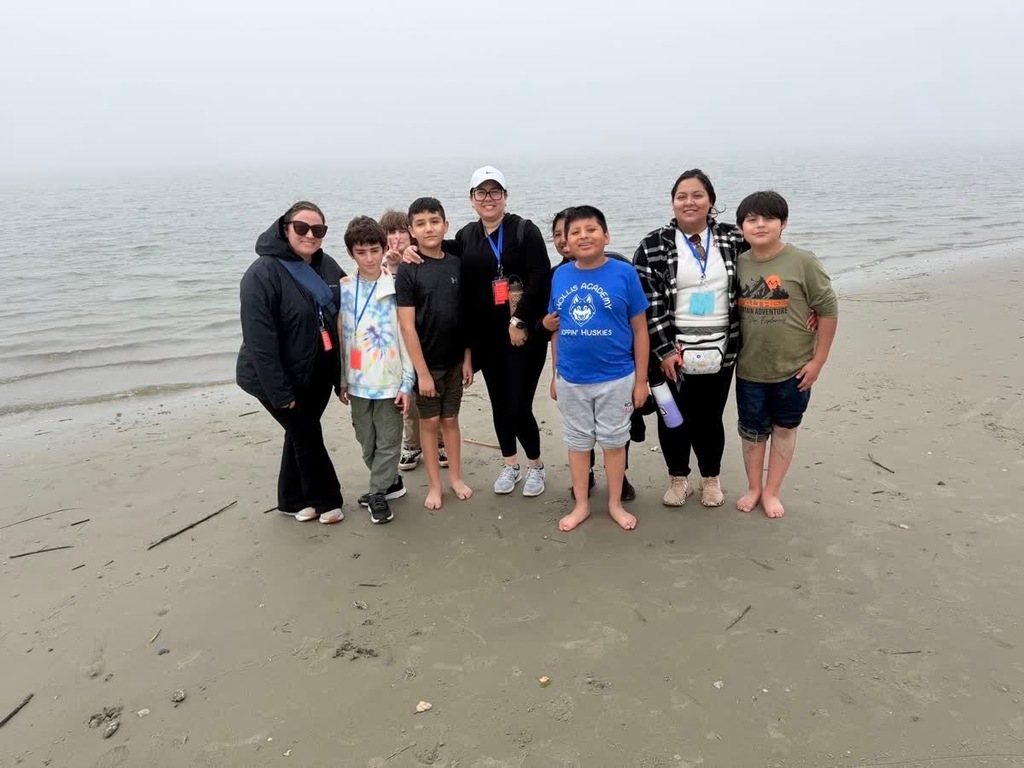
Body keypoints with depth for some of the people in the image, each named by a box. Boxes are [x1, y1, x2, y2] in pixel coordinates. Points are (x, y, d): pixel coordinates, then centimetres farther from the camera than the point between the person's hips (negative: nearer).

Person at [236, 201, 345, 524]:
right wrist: (280, 393, -22)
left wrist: (341, 375, 3)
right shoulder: (263, 273, -20)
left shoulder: (328, 267, 0)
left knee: (301, 434, 17)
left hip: (318, 374, 6)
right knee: (308, 436, 5)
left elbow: (341, 323, 5)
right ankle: (326, 500, 25)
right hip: (278, 380, -6)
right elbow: (260, 340, -23)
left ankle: (294, 500, 35)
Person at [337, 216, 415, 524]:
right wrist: (342, 379, 7)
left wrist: (407, 383, -8)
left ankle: (378, 492, 22)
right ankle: (391, 482, 35)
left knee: (388, 441, 6)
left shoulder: (396, 288, -8)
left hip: (389, 381, -4)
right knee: (366, 441, 15)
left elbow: (406, 337, -6)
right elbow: (340, 337, 7)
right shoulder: (344, 289, 1)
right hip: (358, 382, 4)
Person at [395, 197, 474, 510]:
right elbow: (407, 325, -13)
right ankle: (434, 485, 22)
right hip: (425, 362, -3)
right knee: (429, 422, 9)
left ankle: (456, 477, 28)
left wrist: (467, 358, 4)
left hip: (454, 360, 3)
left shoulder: (457, 265, 0)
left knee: (450, 419, 14)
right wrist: (422, 371, -15)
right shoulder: (408, 271, -11)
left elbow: (465, 315, 5)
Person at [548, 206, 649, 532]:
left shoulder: (624, 274, -10)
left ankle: (615, 503, 31)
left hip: (616, 379, -2)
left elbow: (640, 329, -5)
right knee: (578, 442, 15)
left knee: (614, 441, 13)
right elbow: (557, 329, 8)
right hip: (571, 380, 3)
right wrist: (555, 374, 10)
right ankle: (581, 504, 32)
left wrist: (641, 380, -5)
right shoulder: (560, 276, -1)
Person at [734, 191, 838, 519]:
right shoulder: (738, 264, -2)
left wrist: (818, 360, -8)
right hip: (749, 369, 3)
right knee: (752, 431, 15)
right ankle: (754, 488, 34)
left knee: (784, 429, 13)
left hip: (793, 369, -2)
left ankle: (772, 491, 29)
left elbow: (828, 309, -8)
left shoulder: (803, 262, -12)